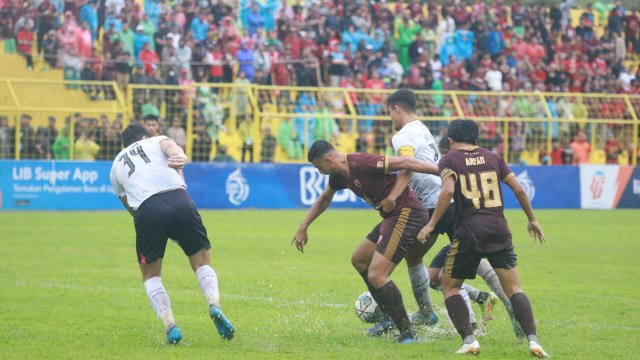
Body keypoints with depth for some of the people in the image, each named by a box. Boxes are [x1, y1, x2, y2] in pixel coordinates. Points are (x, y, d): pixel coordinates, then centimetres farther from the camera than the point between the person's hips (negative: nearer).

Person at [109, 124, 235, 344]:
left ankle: (170, 325, -4)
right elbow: (171, 147, 4)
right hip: (180, 200, 0)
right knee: (202, 263, 14)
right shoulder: (156, 141, 29)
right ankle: (215, 305, -12)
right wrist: (182, 157, -18)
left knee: (150, 275, 16)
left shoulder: (116, 165, 33)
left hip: (146, 208, 0)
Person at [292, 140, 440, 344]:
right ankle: (391, 318, 31)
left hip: (406, 214, -11)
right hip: (392, 217, 11)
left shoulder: (361, 164, -21)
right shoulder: (339, 176, 10)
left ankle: (407, 333, -11)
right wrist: (303, 227, 36)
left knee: (376, 275, -16)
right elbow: (323, 200, 32)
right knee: (359, 261, 23)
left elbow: (405, 163, -22)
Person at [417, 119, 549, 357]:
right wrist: (532, 220, 23)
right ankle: (533, 340, -12)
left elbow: (448, 191, -15)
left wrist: (431, 225, -11)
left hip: (468, 232, -3)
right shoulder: (493, 158, 14)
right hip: (499, 230, 3)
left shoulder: (449, 161, 4)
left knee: (450, 286, 12)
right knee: (513, 288, 6)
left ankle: (469, 340, -4)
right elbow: (519, 189, 11)